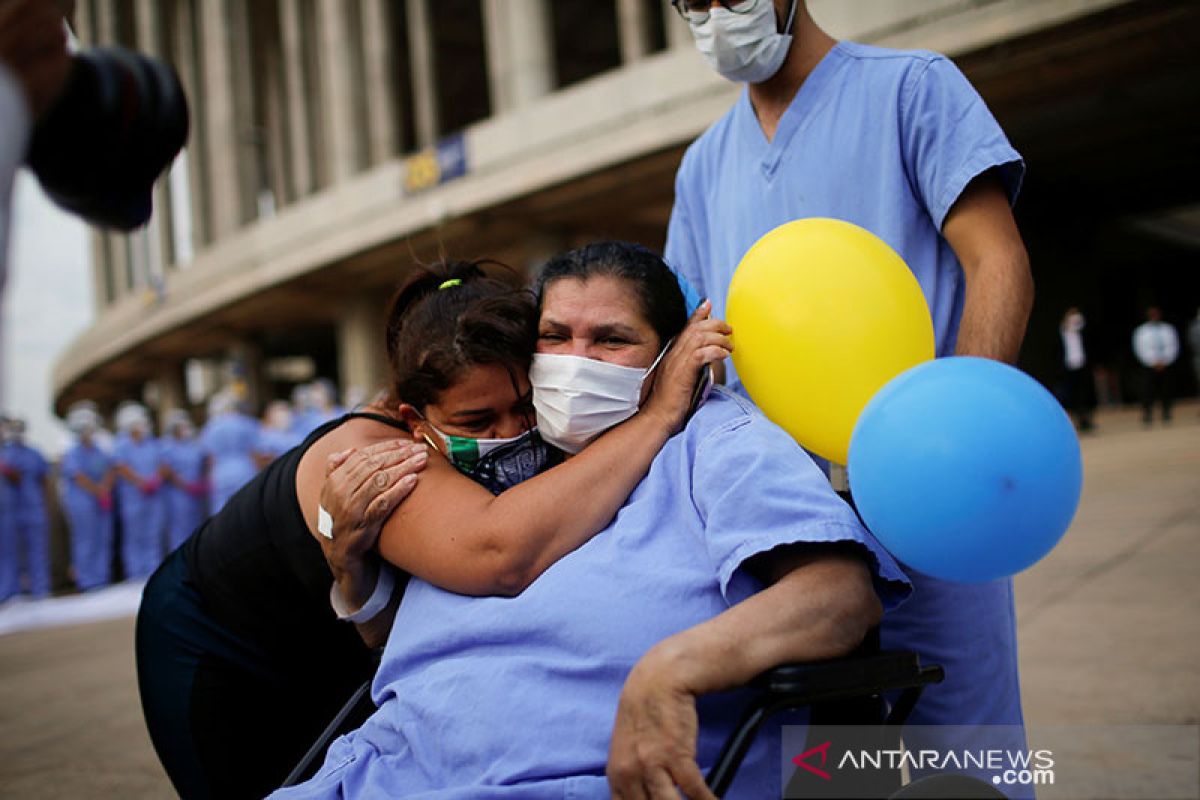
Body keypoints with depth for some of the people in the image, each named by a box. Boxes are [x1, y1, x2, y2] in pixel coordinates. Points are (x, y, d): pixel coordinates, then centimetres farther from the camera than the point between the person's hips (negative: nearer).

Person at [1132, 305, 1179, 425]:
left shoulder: (1168, 329, 9)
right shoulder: (1141, 330, 4)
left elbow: (1173, 347, 4)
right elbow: (1140, 349, -2)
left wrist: (1164, 362, -8)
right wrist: (1154, 363, -10)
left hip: (1165, 365, 2)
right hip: (1149, 366, -2)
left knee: (1166, 391, 2)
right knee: (1148, 391, -8)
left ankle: (1166, 415, 8)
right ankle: (1147, 415, -6)